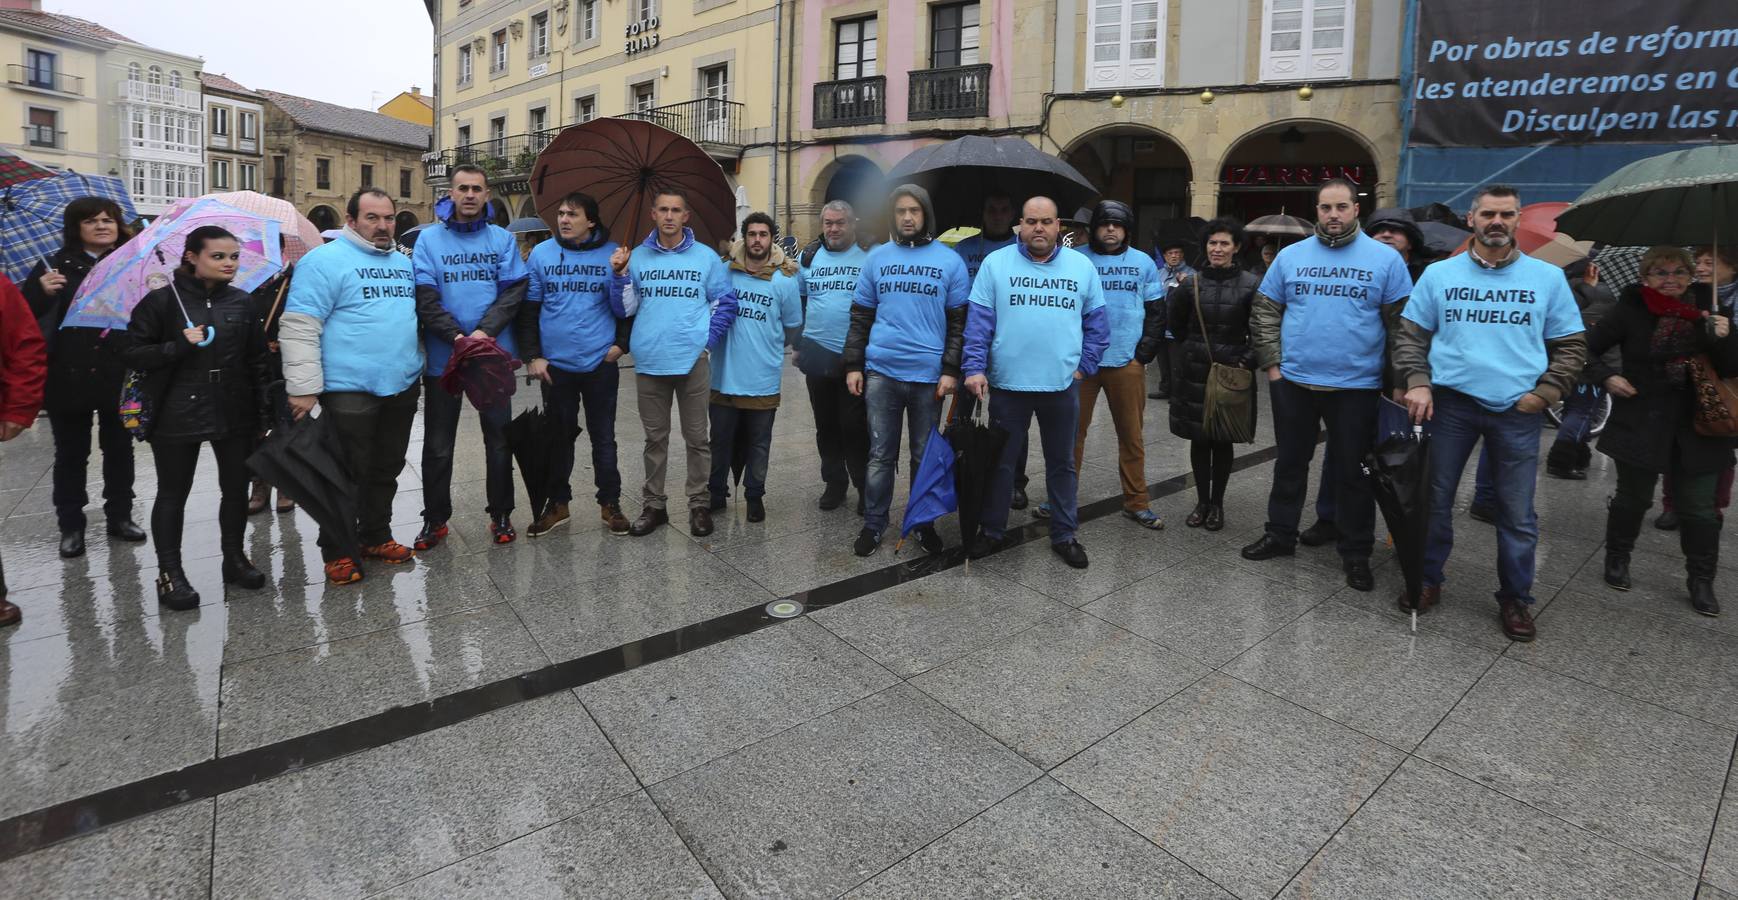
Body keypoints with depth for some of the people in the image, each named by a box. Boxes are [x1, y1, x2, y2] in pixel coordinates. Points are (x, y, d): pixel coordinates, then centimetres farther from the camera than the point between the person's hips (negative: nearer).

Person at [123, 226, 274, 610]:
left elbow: (257, 360, 8)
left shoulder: (243, 302, 6)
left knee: (236, 488, 11)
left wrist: (264, 411, 4)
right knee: (173, 494, 6)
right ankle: (169, 573, 17)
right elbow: (134, 354, -4)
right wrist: (179, 346, -21)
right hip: (178, 415, -3)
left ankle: (235, 558, 27)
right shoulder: (162, 301, -4)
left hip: (235, 413, 3)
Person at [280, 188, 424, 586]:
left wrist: (417, 366, 20)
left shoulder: (403, 262, 16)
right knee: (348, 476, 2)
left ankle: (376, 537, 31)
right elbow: (299, 328, -13)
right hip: (350, 391, -7)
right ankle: (336, 552, 16)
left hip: (402, 388, 7)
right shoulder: (325, 260, -8)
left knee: (387, 470, 16)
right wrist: (304, 388, -17)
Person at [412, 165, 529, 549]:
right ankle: (435, 519, 20)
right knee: (438, 443, 8)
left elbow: (514, 290, -4)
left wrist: (485, 331, -17)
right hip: (443, 356, 0)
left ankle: (501, 514, 21)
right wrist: (456, 336, -19)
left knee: (499, 438, 8)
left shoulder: (502, 238, 5)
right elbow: (425, 296, -6)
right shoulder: (429, 238, 3)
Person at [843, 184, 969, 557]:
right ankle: (874, 524, 18)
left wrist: (951, 370, -7)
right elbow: (860, 317, 10)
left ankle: (924, 523, 23)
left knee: (925, 455, 9)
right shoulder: (877, 258, 9)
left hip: (929, 374, -1)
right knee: (881, 454, 6)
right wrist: (853, 366, 4)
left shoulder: (950, 260, 3)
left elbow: (959, 322, 2)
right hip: (881, 372, 1)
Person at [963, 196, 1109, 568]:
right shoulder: (995, 263, -1)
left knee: (1062, 463, 13)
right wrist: (974, 368, -13)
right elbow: (979, 321, -5)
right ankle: (992, 530, 26)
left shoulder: (1082, 266, 5)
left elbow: (1097, 325, 9)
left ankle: (1064, 534, 27)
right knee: (1001, 461, 11)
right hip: (1007, 383, -1)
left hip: (1062, 385, 2)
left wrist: (1084, 367, 1)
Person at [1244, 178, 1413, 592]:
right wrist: (1272, 363, -1)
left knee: (1353, 472, 7)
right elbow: (1266, 312, 7)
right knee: (1290, 462, 14)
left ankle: (1356, 553, 21)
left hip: (1357, 387, -2)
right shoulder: (1290, 256, 4)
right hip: (1293, 382, 2)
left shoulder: (1385, 258, -1)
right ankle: (1280, 534, 29)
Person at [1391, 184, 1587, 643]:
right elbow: (1409, 334, 6)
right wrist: (1417, 382, -8)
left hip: (1518, 411, 0)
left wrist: (1544, 393, -3)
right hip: (1451, 403, 0)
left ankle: (1514, 598, 21)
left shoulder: (1547, 277, 6)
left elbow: (1571, 346, 10)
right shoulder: (1439, 274, 4)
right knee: (1436, 499, 8)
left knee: (1518, 513, 6)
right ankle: (1428, 580, 24)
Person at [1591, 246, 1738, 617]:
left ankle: (1701, 580, 21)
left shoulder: (1708, 310, 2)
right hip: (1641, 422, -3)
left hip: (1697, 424, 3)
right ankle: (1617, 559, 31)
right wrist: (1607, 378, -13)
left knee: (1699, 507, 8)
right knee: (1633, 497, 11)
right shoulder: (1630, 311, -7)